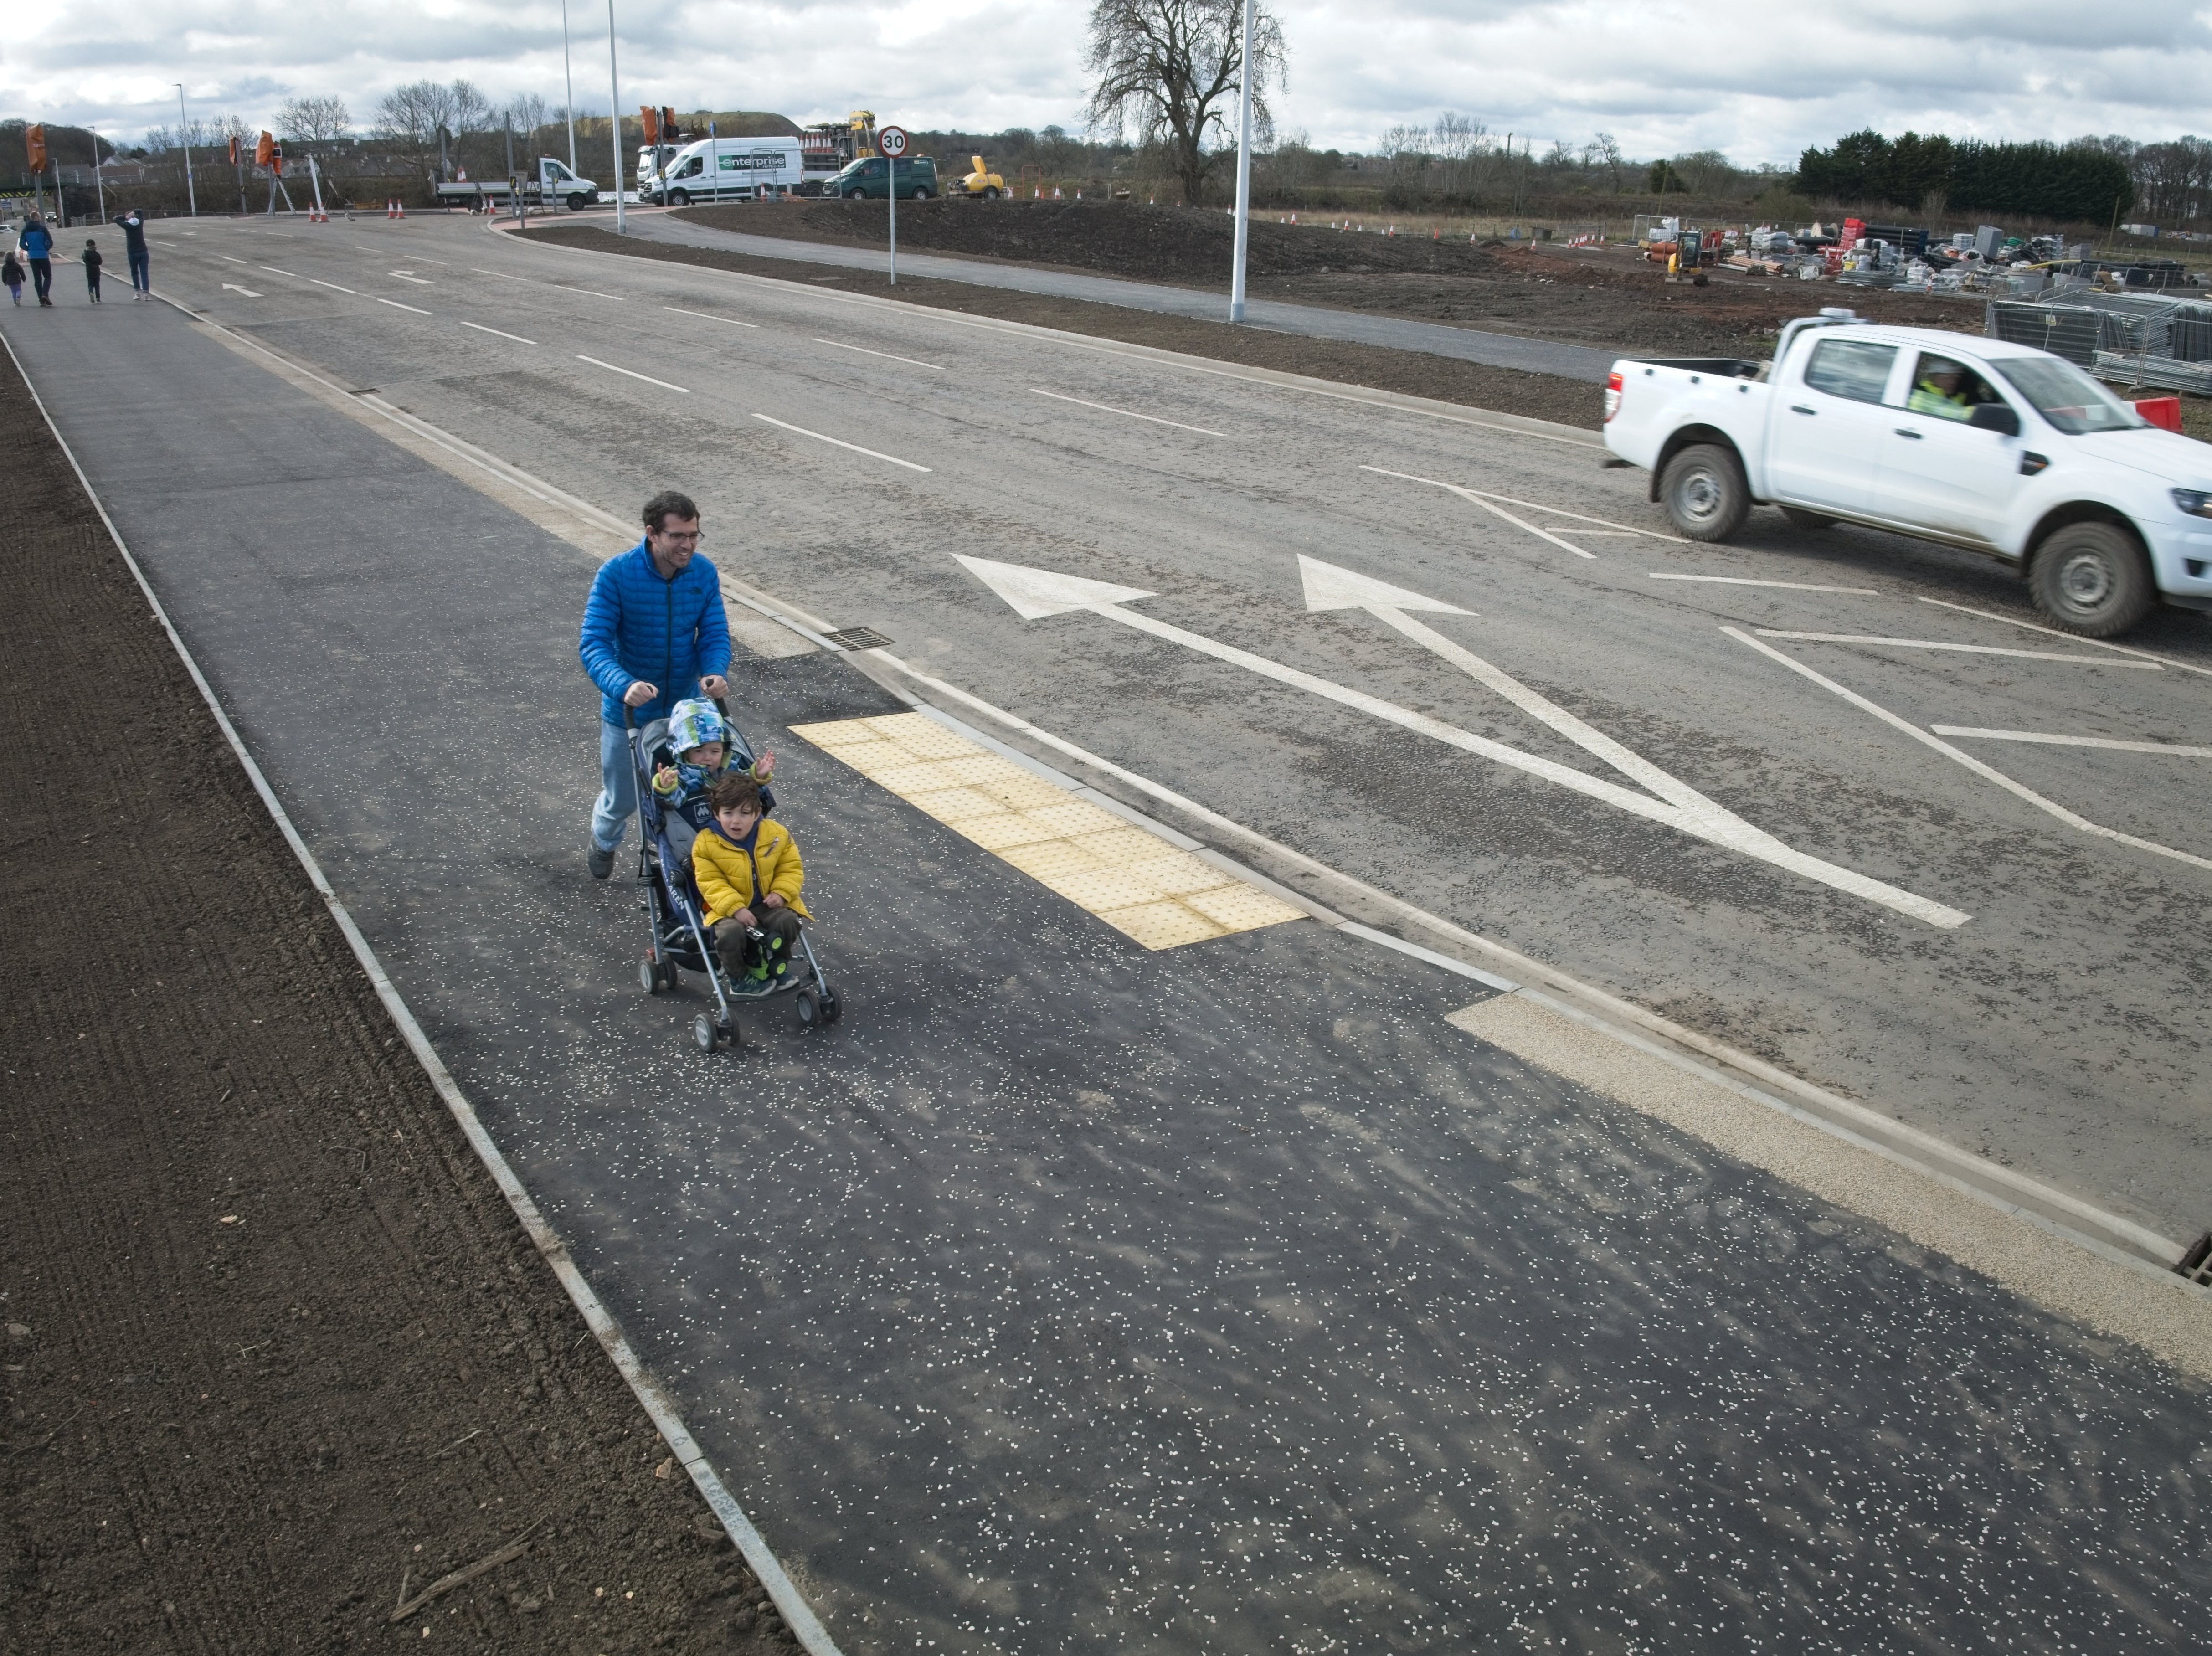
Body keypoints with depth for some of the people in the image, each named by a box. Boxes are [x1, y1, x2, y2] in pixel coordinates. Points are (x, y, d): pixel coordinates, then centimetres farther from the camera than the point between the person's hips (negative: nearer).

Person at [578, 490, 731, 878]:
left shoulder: (704, 573, -10)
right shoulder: (616, 574, -21)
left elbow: (715, 634, -6)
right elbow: (593, 644, -25)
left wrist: (715, 673, -29)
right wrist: (624, 686, -43)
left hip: (687, 709, 2)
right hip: (628, 713, -2)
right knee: (622, 799, 17)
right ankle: (604, 843, 51)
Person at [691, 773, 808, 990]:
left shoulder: (776, 834, -4)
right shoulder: (706, 843, -11)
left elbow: (791, 867, 4)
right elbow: (710, 883, -12)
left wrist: (781, 893, -15)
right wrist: (735, 908, -25)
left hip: (767, 904, 2)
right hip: (728, 909, -2)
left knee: (788, 921, -26)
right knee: (730, 933, -33)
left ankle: (777, 966, 6)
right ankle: (739, 976, -1)